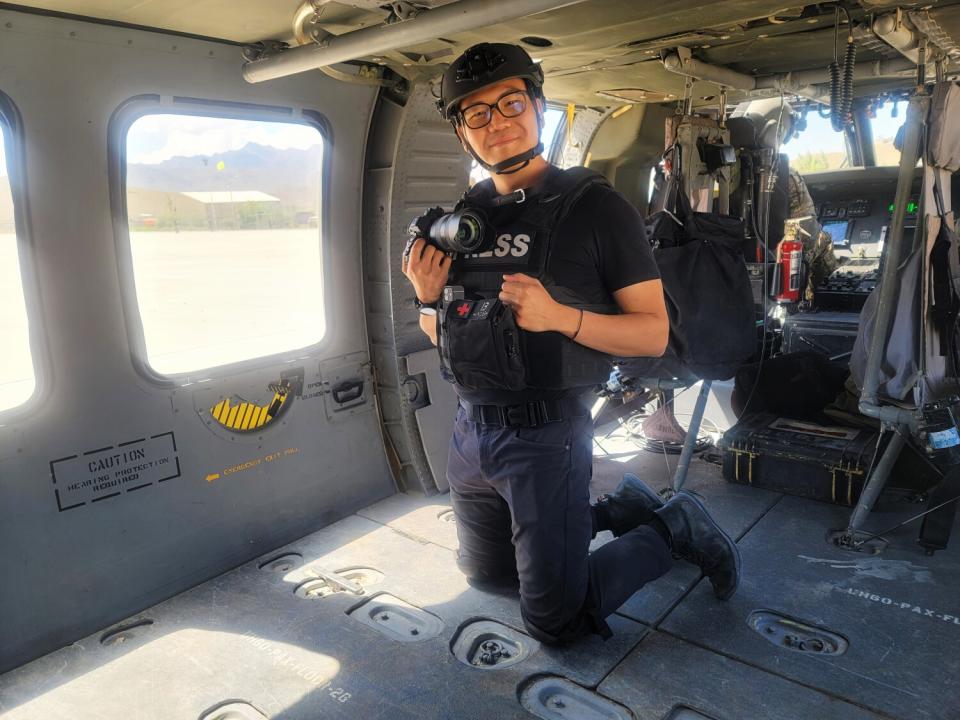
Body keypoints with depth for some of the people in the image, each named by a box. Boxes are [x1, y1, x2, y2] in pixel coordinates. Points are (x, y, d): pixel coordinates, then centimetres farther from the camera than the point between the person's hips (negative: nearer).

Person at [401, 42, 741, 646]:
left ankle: (673, 529, 22)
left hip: (546, 436, -7)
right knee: (488, 574, 25)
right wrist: (428, 299, -8)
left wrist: (559, 316, -27)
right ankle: (621, 509, 36)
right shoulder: (465, 216, 6)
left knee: (554, 620, 4)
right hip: (472, 431, 7)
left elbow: (653, 333, -12)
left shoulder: (595, 207, -11)